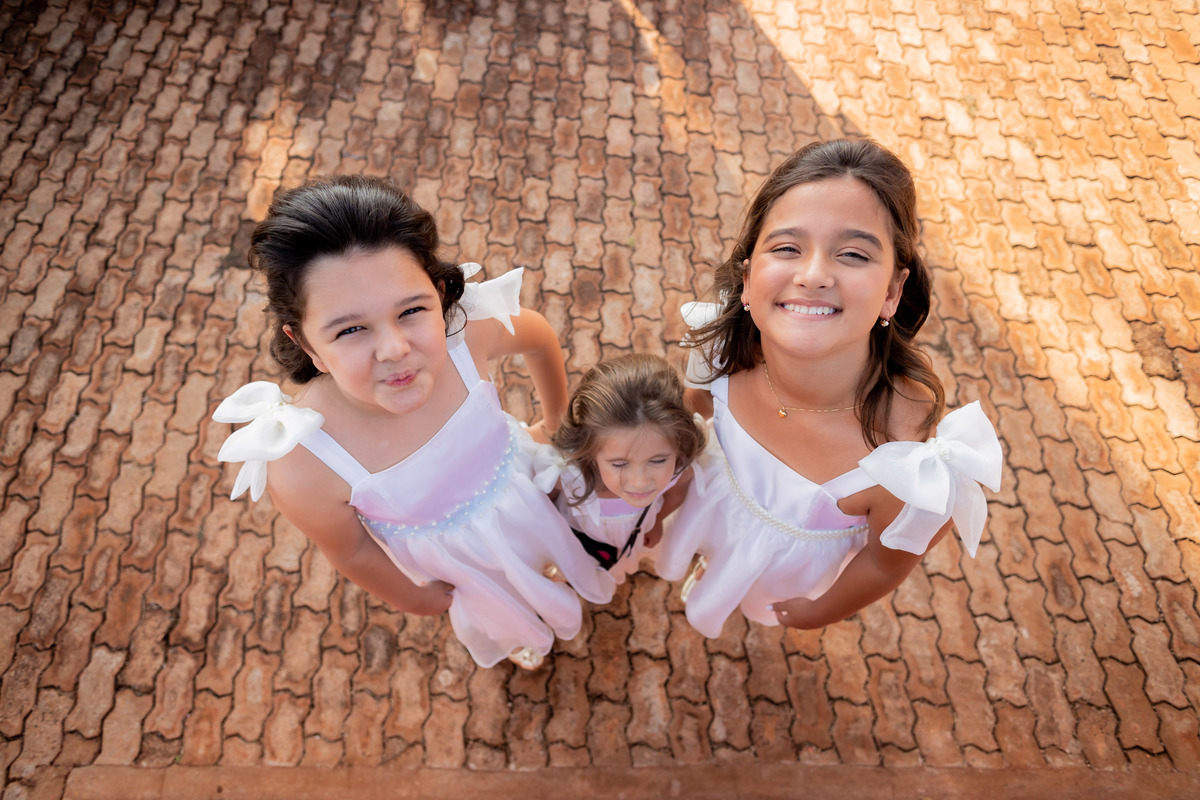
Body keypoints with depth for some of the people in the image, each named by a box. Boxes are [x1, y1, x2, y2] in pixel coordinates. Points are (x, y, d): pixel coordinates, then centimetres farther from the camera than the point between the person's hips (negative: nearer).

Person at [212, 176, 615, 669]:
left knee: (553, 539, 37)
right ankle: (513, 636, 72)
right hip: (455, 551, -1)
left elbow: (540, 339, -13)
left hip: (522, 482, 1)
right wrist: (416, 599, 0)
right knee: (493, 619, 34)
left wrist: (556, 423, 3)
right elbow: (352, 554, -19)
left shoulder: (468, 330, -37)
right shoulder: (301, 472, -41)